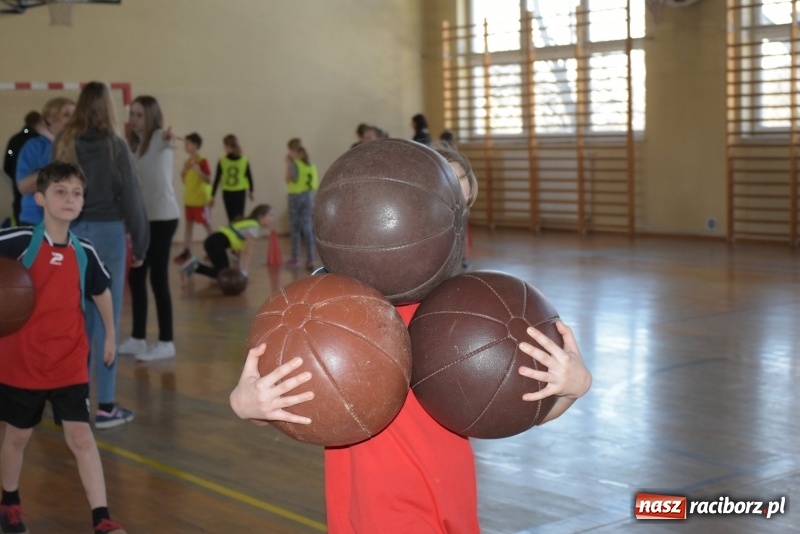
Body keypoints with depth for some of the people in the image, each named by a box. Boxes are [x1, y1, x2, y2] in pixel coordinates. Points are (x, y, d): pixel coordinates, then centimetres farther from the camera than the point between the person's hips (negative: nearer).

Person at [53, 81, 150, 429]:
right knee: (107, 319, -1)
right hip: (107, 233, -4)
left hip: (71, 234, 4)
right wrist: (140, 243, 2)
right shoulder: (115, 146, -7)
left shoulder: (64, 145, 4)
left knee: (79, 316, 14)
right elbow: (130, 198, -6)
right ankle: (105, 406, 2)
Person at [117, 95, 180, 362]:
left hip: (163, 217, -8)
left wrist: (169, 137, -59)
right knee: (136, 276, 11)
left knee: (158, 278, -5)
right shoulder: (135, 144, 13)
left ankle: (166, 342, 3)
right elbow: (134, 184, 15)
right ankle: (138, 338, 21)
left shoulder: (159, 138, -9)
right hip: (143, 218, 8)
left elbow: (167, 138, -35)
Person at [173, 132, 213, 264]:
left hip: (201, 199, -7)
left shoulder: (202, 161, -13)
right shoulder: (187, 162, 9)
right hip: (189, 199, 7)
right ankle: (186, 251, 10)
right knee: (188, 224, 7)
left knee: (207, 224, 1)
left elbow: (208, 180, -17)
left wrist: (198, 170, -27)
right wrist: (183, 171, -2)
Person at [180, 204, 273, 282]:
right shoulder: (254, 226, -5)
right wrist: (244, 271, -7)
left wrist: (241, 270, 21)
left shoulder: (248, 224, 24)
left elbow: (242, 251, 24)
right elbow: (248, 252, -8)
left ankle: (195, 265, 9)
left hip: (213, 241, 10)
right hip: (217, 244, -10)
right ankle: (196, 266, -16)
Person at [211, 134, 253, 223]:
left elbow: (217, 179, -4)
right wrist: (250, 191, 20)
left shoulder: (222, 161, -6)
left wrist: (212, 195, 2)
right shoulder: (244, 161, -3)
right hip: (240, 193, 0)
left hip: (227, 193, 0)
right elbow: (249, 177, 4)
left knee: (232, 219, 10)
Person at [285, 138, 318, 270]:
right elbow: (316, 182, 7)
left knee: (295, 228, 6)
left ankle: (294, 258, 12)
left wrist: (288, 164, -6)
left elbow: (288, 180, -9)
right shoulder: (311, 163, 4)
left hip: (295, 196, -4)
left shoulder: (293, 163, -13)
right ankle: (310, 259, 0)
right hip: (308, 196, 4)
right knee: (307, 228, 5)